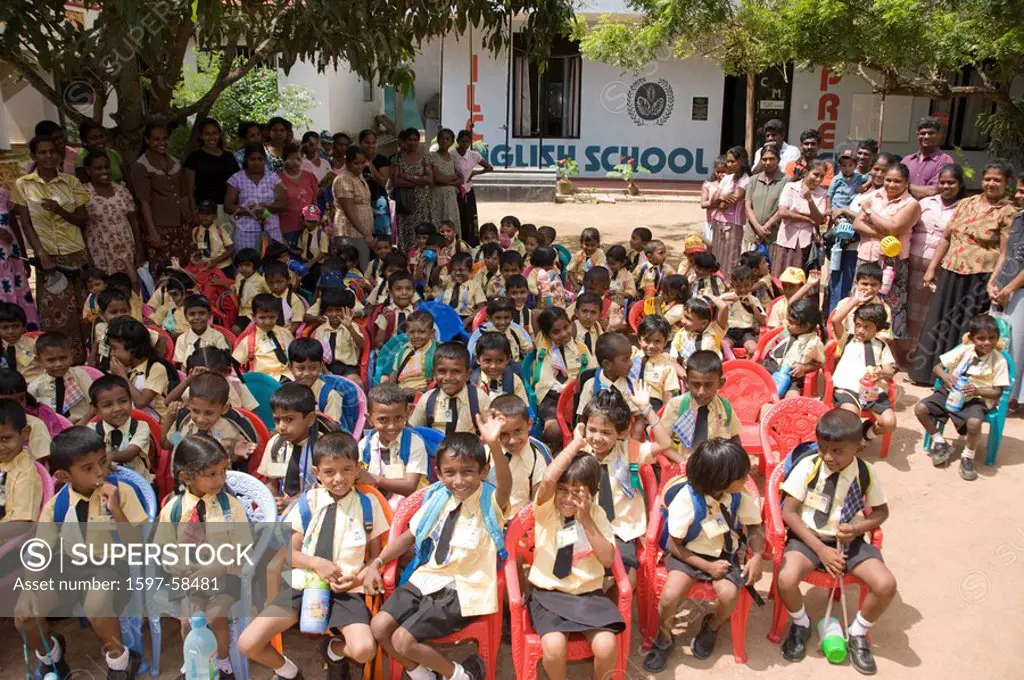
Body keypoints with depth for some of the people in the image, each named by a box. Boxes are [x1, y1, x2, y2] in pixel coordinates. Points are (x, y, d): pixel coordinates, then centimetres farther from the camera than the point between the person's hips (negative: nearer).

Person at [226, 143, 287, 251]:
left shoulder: (273, 177, 8)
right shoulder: (236, 178, 4)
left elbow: (283, 203, 2)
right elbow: (228, 206, 1)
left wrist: (265, 207, -16)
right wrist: (248, 211, -15)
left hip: (271, 231, 1)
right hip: (246, 231, -1)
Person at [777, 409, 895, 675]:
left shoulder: (865, 473, -7)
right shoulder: (807, 466, -14)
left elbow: (882, 511, 8)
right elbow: (788, 511, -11)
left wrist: (857, 529, -13)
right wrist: (820, 549, -16)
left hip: (849, 540, 2)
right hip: (809, 537, -2)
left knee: (886, 585, -21)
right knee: (786, 579, -30)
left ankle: (857, 634, 11)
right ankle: (801, 624, 8)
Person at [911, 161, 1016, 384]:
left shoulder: (1008, 213, -5)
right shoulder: (967, 203, 10)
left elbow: (1005, 254, -10)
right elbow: (946, 238, 13)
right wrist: (932, 268, 9)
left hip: (980, 279, -5)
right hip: (951, 273, 5)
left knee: (965, 329, 2)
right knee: (939, 324, 11)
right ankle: (929, 371, 24)